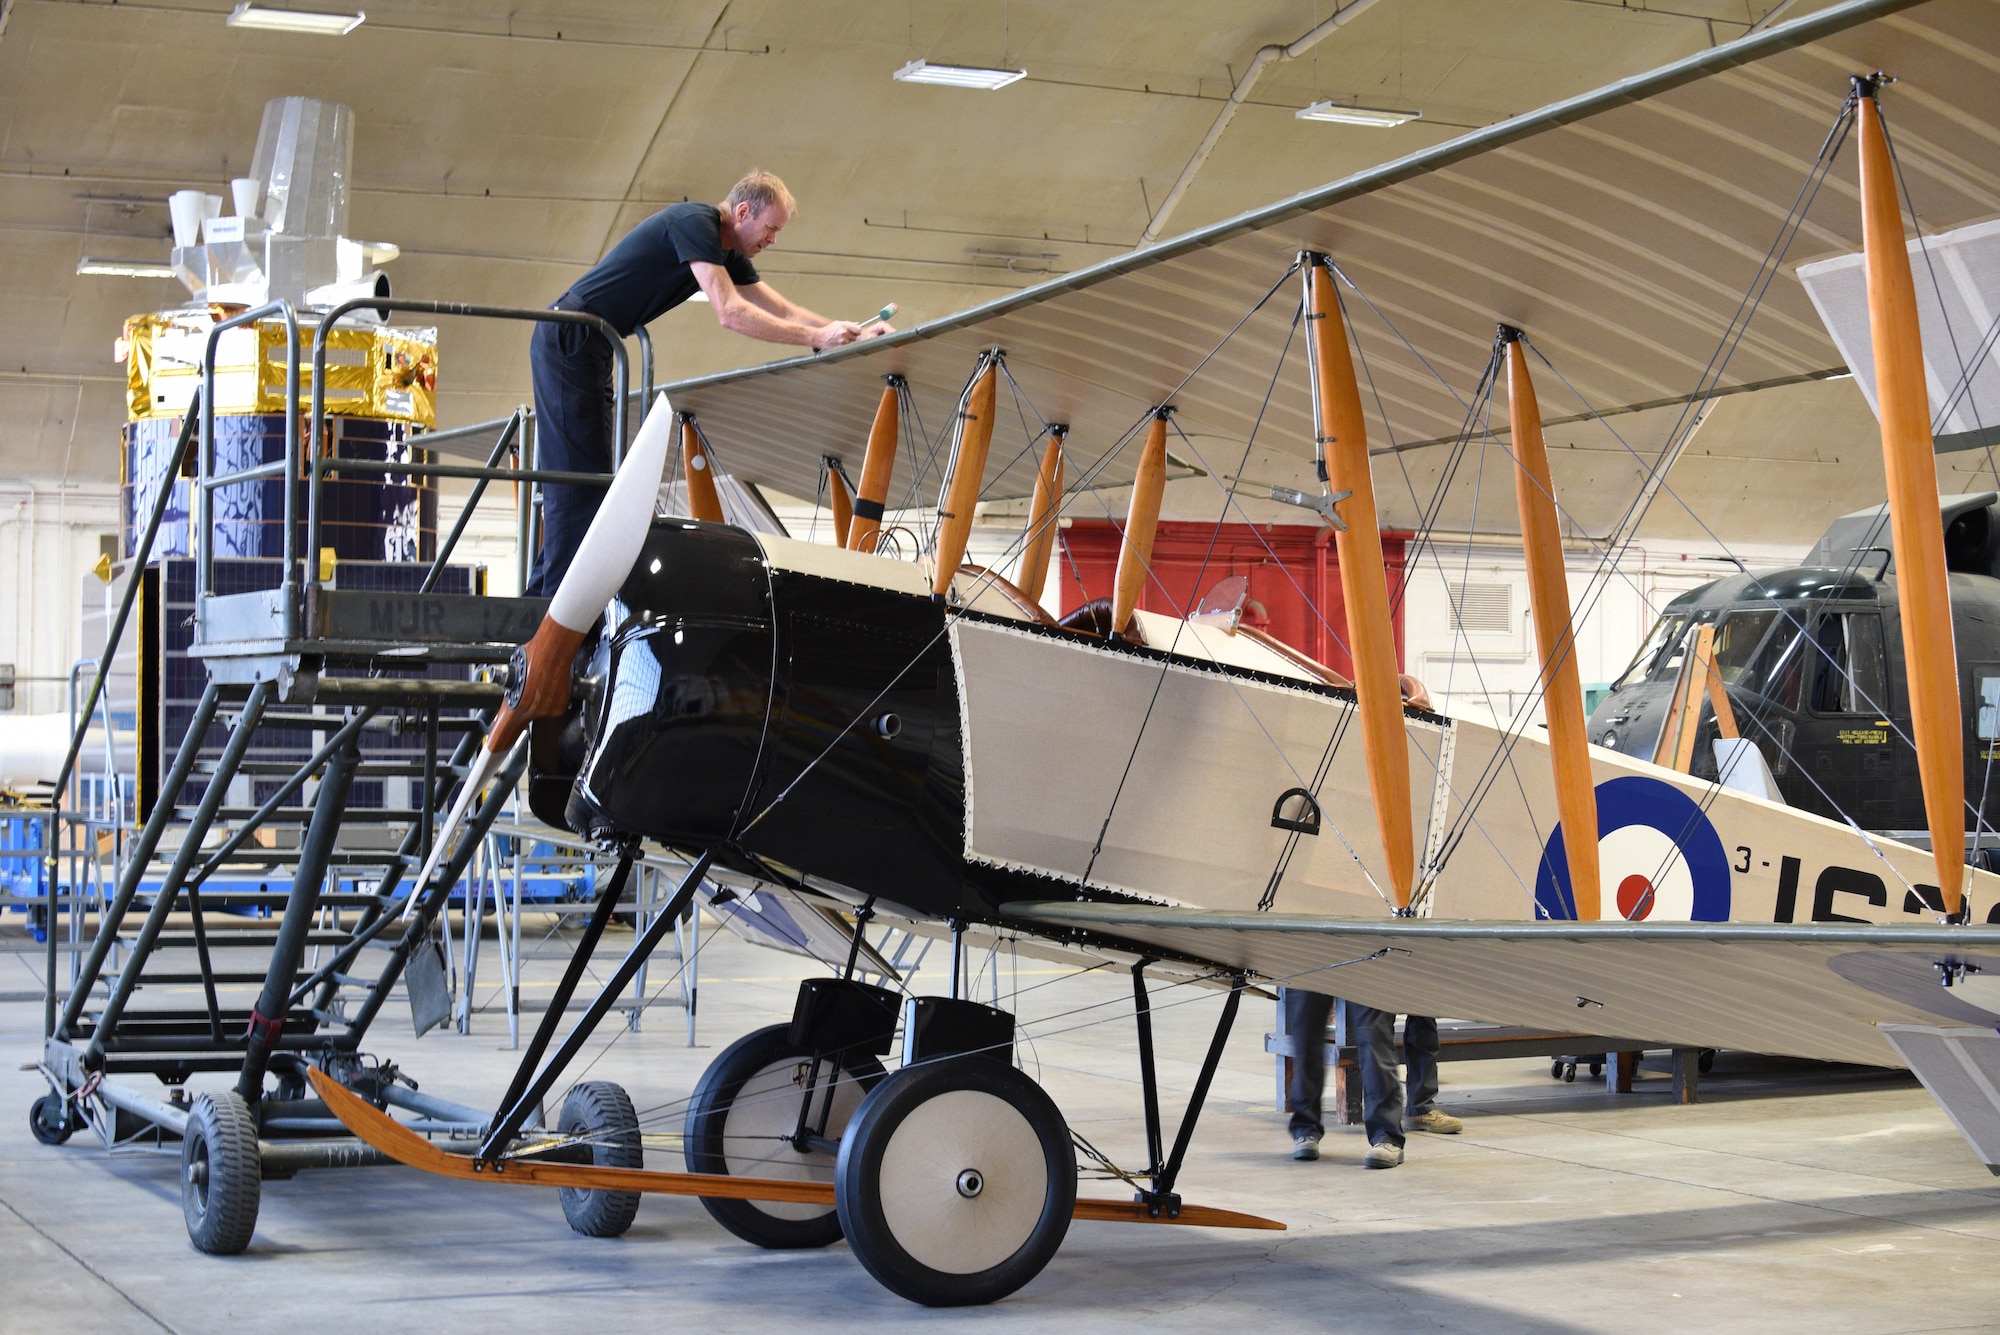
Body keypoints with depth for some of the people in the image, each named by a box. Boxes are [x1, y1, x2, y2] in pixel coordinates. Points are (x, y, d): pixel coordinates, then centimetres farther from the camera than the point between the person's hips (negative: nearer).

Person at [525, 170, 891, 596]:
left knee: (587, 477, 8)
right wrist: (816, 338, -23)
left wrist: (853, 332, 1)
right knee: (581, 473, -13)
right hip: (567, 339, -10)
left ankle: (539, 600, 9)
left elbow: (784, 312, 14)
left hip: (588, 348, 10)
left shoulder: (727, 254, 14)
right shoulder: (694, 222, -16)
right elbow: (730, 312, -24)